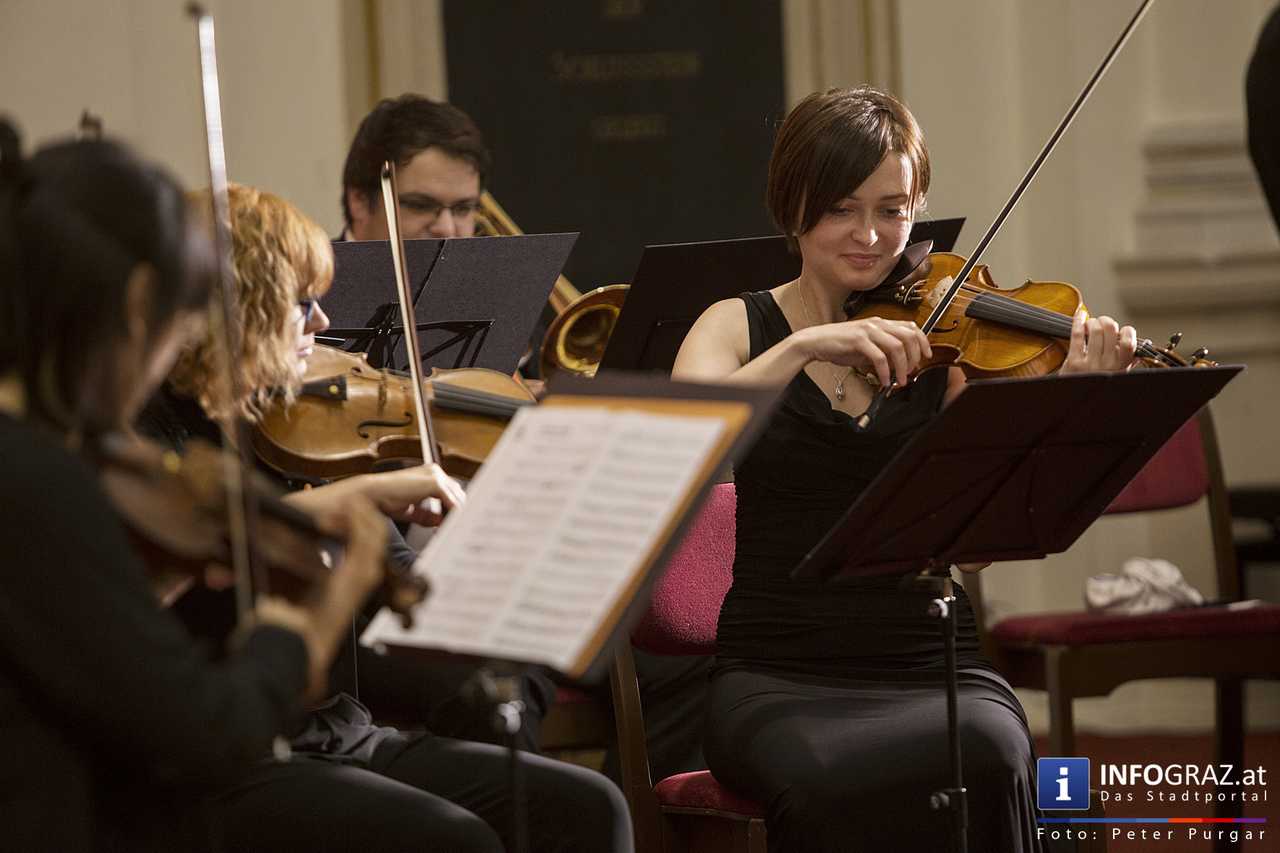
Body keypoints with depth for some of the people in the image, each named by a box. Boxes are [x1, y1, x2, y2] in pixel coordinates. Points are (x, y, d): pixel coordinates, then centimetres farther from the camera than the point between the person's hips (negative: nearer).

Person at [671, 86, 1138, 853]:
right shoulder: (738, 326, 9)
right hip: (778, 677, -1)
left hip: (933, 670, 1)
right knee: (824, 778, -35)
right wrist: (806, 346, -25)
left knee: (988, 755, -33)